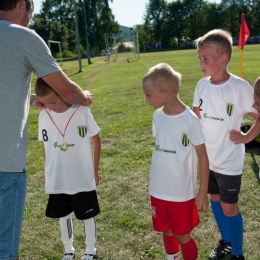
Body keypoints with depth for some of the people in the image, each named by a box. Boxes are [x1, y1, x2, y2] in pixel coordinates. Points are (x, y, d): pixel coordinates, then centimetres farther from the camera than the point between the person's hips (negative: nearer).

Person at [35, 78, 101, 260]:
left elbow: (96, 139, -3)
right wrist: (48, 173, 9)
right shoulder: (44, 116, -5)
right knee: (63, 215, 18)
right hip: (57, 180, 3)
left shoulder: (82, 111, -14)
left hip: (83, 178, -3)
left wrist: (95, 170, -1)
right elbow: (46, 146, 6)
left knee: (88, 215, 12)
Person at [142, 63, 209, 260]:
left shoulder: (190, 120, -19)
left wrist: (202, 193, -9)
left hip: (182, 192, -5)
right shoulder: (157, 116, -1)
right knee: (166, 231, 20)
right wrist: (156, 183, 13)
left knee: (182, 235, 10)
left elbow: (203, 158, -12)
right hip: (158, 190, 5)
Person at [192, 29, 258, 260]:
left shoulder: (239, 87, -20)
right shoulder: (202, 85, -3)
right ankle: (225, 241, 42)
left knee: (229, 207, 6)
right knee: (215, 200, 19)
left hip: (229, 161, -5)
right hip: (206, 158, 6)